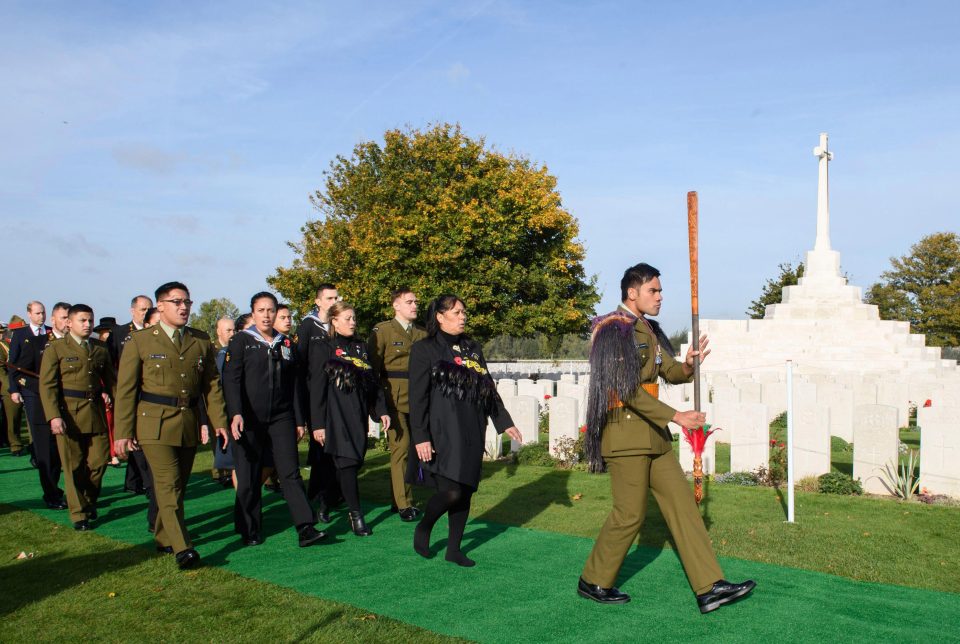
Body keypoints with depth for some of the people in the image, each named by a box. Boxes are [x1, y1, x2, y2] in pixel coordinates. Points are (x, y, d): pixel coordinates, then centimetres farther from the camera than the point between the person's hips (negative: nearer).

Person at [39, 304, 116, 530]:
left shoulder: (101, 349, 11)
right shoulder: (56, 348, 0)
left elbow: (110, 380, 15)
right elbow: (47, 385, -6)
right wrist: (53, 416, -15)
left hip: (96, 411, 4)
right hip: (68, 412, -3)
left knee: (99, 459, 3)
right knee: (73, 466, 3)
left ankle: (89, 501, 28)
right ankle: (78, 513, 15)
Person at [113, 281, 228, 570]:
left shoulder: (201, 341, 10)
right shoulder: (139, 341, -1)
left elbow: (212, 384, 11)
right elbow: (125, 389, -2)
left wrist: (219, 421, 3)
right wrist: (123, 432, -6)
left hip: (189, 423, 5)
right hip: (155, 423, -4)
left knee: (177, 484, 12)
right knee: (168, 485, -11)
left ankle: (163, 538, 29)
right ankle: (182, 548, -13)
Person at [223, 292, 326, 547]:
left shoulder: (286, 343, 12)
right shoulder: (241, 341, 0)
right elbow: (231, 380, -9)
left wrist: (299, 420, 12)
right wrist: (235, 414, -22)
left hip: (281, 418, 3)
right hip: (249, 420, -2)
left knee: (291, 472, -5)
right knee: (249, 478, 5)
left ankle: (305, 528, -8)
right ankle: (249, 531, 19)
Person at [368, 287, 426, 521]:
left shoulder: (422, 333, 15)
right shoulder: (382, 330, 0)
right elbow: (372, 367, -2)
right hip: (394, 396, -5)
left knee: (411, 448, 9)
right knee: (401, 447, -8)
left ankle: (398, 499, 22)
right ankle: (403, 504, 0)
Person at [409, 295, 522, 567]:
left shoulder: (473, 348, 13)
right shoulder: (424, 349, -4)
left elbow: (489, 388, 18)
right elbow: (417, 397, -7)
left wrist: (504, 422, 13)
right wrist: (420, 437, -14)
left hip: (472, 432, 6)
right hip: (443, 432, -6)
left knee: (466, 492, 7)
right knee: (451, 491, -14)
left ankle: (454, 549, 21)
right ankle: (423, 528, 14)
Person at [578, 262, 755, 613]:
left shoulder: (648, 330, 15)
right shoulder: (613, 330, -14)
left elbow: (670, 373, 13)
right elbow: (627, 390, -21)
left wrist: (687, 365, -11)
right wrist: (676, 416, -22)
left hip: (652, 432, 9)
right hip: (625, 431, -9)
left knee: (682, 504, 6)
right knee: (630, 513, -2)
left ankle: (709, 588, 9)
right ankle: (594, 582, 16)